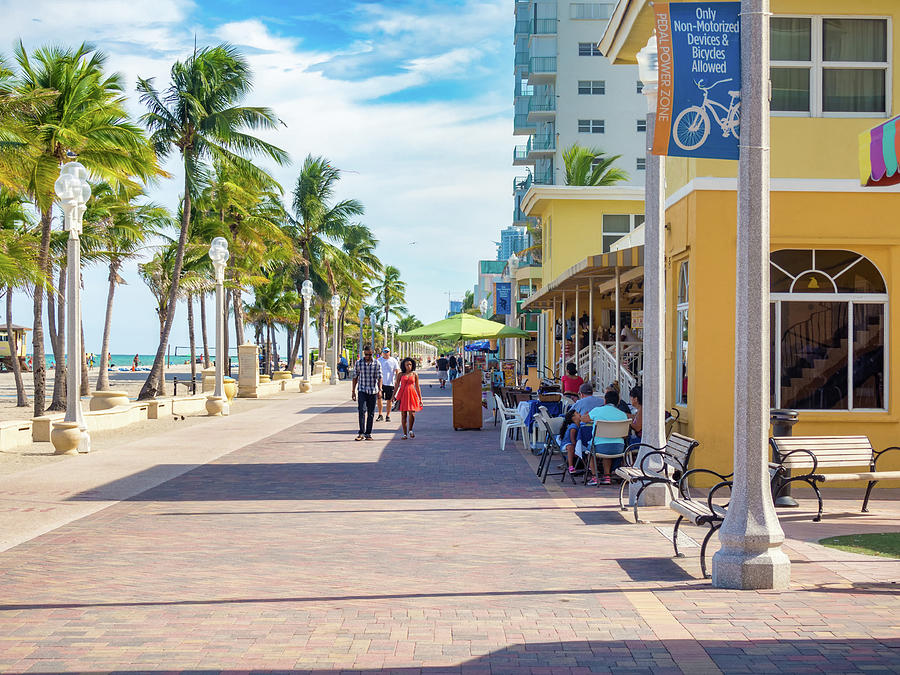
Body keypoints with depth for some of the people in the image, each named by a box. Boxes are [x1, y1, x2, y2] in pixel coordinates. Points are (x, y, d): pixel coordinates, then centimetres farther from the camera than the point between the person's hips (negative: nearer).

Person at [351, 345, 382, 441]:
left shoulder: (376, 364, 0)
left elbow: (379, 377, -1)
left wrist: (379, 390, -12)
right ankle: (361, 433, -15)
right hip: (362, 391, -1)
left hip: (373, 391, 1)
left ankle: (368, 433, 13)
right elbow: (355, 377, 6)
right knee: (362, 411, -14)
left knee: (371, 413, 5)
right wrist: (353, 391, 4)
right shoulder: (358, 363, 0)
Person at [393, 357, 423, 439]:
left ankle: (410, 430, 13)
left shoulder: (415, 374, 7)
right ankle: (404, 434, 9)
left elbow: (417, 387, 11)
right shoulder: (400, 374, 5)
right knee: (403, 415, 1)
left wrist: (420, 399, 10)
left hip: (412, 395, 0)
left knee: (412, 414, -11)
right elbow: (396, 386, 9)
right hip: (402, 395, 0)